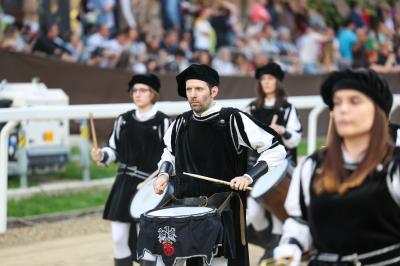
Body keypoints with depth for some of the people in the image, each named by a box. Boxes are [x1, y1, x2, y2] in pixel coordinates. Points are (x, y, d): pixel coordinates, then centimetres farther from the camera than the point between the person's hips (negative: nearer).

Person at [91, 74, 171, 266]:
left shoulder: (162, 122, -5)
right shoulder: (124, 120, 7)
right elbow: (114, 149, 13)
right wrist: (101, 155, -7)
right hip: (125, 183, 4)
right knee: (118, 238, 3)